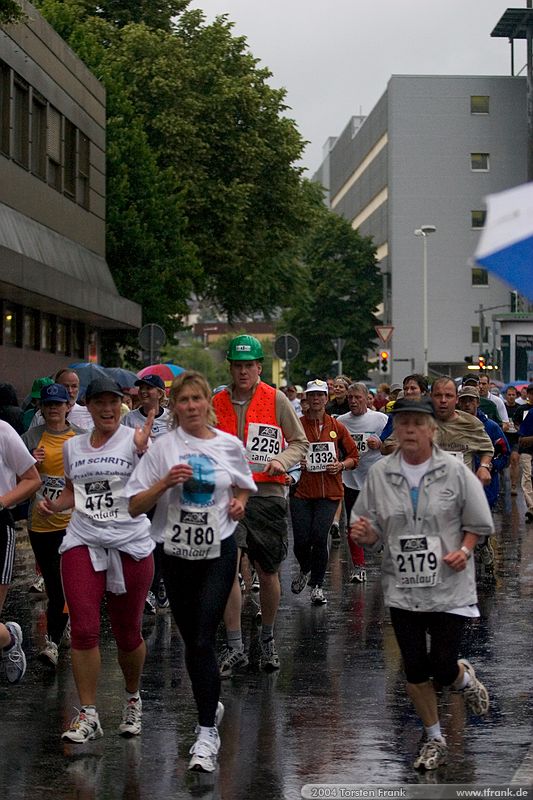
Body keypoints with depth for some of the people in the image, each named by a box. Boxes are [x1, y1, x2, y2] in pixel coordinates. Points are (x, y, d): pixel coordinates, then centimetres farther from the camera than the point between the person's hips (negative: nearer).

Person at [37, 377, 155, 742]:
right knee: (84, 629, -8)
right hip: (83, 544, 3)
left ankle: (133, 699, 31)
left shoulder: (135, 439, -2)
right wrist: (55, 505, 6)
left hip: (131, 546, -3)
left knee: (128, 633, 6)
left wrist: (143, 452, -28)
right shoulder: (73, 446, 13)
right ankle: (88, 715, 0)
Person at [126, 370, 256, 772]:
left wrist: (240, 502, 0)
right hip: (177, 553, 1)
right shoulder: (164, 447, -3)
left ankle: (207, 732, -6)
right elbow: (135, 506, -4)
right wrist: (165, 482, -20)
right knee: (192, 640, 11)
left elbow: (245, 486, 22)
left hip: (219, 551, -1)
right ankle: (211, 705, 33)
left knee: (204, 639, -10)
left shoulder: (230, 445, 3)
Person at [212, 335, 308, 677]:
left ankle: (268, 639, 29)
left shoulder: (277, 400, 0)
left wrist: (281, 460, -13)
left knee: (268, 572, 7)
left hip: (268, 494, -1)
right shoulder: (217, 403, 8)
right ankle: (235, 647, -4)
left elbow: (300, 442, 5)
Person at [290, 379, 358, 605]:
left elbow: (354, 456, 12)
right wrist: (294, 462, -10)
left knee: (319, 537, -13)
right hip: (302, 491, 0)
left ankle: (317, 585, 6)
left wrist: (341, 465, -6)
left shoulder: (336, 426, 5)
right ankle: (305, 570, 31)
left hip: (329, 493, 0)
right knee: (301, 540, -4)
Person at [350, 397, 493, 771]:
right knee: (415, 669, 7)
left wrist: (464, 550, -14)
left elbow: (477, 523, 3)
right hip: (403, 588, 3)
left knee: (444, 668, -5)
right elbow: (374, 533, 6)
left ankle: (465, 678, 33)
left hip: (449, 586, -2)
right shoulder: (380, 474, 0)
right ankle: (434, 739, 28)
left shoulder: (455, 470, -6)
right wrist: (364, 534, -16)